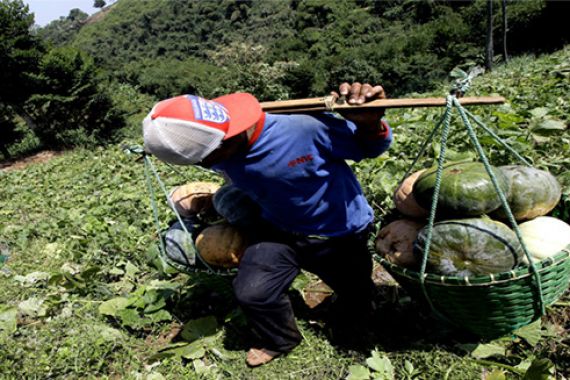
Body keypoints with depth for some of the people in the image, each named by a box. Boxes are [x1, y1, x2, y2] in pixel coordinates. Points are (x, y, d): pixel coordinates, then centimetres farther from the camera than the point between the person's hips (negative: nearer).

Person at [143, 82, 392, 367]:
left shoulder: (303, 127, -37)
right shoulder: (221, 153, -18)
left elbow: (371, 147, -23)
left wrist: (370, 125, -43)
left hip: (342, 232, -2)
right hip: (279, 229, 3)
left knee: (356, 300, 17)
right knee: (251, 292, -16)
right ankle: (278, 340, 17)